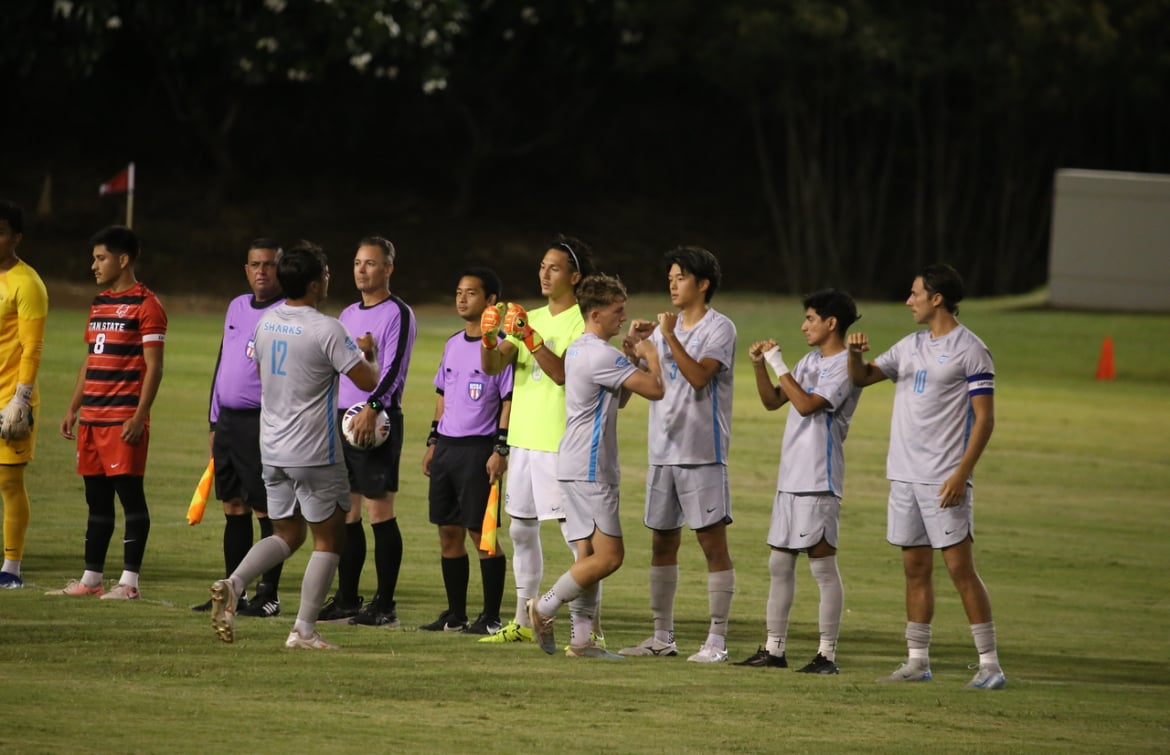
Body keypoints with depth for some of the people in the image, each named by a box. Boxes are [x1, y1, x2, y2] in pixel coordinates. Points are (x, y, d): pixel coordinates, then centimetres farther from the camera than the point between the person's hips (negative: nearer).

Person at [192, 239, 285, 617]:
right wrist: (215, 422, 20)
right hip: (228, 422, 8)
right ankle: (233, 592, 16)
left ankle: (269, 595, 1)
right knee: (233, 508, 11)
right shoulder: (237, 307, 16)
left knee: (266, 510, -4)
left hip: (263, 425, -8)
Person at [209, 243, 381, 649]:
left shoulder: (266, 322, 5)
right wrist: (368, 353, 7)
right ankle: (304, 629, 2)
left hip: (272, 448, 7)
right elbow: (367, 380, -15)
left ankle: (233, 585, -8)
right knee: (328, 538, 6)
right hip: (314, 454, -7)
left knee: (287, 533, 17)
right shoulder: (326, 330, -17)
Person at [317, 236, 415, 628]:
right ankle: (346, 600, 13)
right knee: (346, 512, 8)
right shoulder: (348, 314, 19)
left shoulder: (397, 314, -6)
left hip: (377, 421, -8)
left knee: (379, 511, -7)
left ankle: (384, 605, -5)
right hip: (342, 418, 8)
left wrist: (372, 408, -27)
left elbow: (394, 369, -16)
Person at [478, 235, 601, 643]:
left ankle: (592, 628, -10)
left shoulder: (583, 323, -7)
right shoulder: (530, 318, 14)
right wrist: (488, 339, -15)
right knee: (522, 530, 13)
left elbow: (562, 372, -21)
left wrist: (529, 338, -28)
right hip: (524, 439, 8)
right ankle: (523, 622, 22)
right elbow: (492, 366, 5)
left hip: (561, 443, -8)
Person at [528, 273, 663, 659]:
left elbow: (618, 399, 26)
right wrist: (649, 355, -1)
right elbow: (655, 389, -19)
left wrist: (636, 359, 15)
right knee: (609, 555, -9)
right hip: (590, 469, -10)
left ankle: (581, 638, 7)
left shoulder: (578, 349, 16)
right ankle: (545, 607, -3)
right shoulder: (601, 355, -16)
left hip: (577, 466, 10)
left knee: (590, 554, 9)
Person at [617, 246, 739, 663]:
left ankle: (716, 640, -4)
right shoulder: (665, 326, 14)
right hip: (663, 451, 7)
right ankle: (662, 637, 18)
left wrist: (670, 337, -24)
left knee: (712, 541, -5)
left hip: (702, 452, -7)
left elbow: (699, 376, -21)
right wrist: (632, 342, -2)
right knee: (662, 542, 10)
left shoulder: (720, 329, -7)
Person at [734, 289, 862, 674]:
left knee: (823, 565, -6)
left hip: (819, 482, -9)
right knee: (779, 564, 10)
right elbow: (772, 401, 20)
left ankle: (828, 654, -4)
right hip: (790, 479, 9)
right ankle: (774, 649, 16)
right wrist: (760, 366, 4)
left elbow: (806, 404, -21)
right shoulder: (810, 361, 16)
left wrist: (779, 364, -13)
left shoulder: (845, 366, -11)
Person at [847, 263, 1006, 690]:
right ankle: (917, 662, 13)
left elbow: (984, 418, -11)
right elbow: (861, 378, 18)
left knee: (960, 567, -9)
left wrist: (961, 474, -18)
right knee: (915, 567, 9)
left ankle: (990, 664, -7)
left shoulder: (969, 350, -8)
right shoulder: (910, 346, 15)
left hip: (944, 481, -7)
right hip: (904, 474, 7)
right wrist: (856, 353, -5)